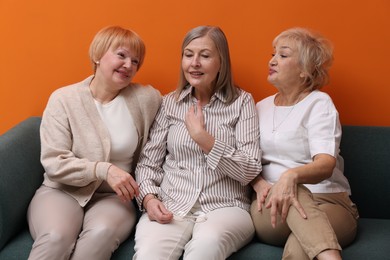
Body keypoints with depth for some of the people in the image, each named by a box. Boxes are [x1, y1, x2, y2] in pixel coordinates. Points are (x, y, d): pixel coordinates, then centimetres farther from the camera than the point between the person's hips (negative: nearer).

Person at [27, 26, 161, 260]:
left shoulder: (147, 99, 1)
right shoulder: (64, 99, -3)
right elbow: (54, 163, -9)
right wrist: (103, 169, -22)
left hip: (114, 197, 1)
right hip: (63, 191, -1)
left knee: (101, 233, -33)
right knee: (56, 237, -34)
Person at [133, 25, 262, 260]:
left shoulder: (242, 102, 4)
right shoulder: (170, 103, 11)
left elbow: (250, 172, -4)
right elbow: (148, 163, 11)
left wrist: (203, 137, -12)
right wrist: (149, 198, -9)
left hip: (225, 208, -1)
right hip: (171, 207, 1)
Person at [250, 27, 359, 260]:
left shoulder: (319, 103, -2)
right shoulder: (261, 107, 17)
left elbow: (326, 165, -18)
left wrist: (291, 175, -41)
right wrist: (260, 184, -11)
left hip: (327, 202, -3)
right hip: (269, 209, 3)